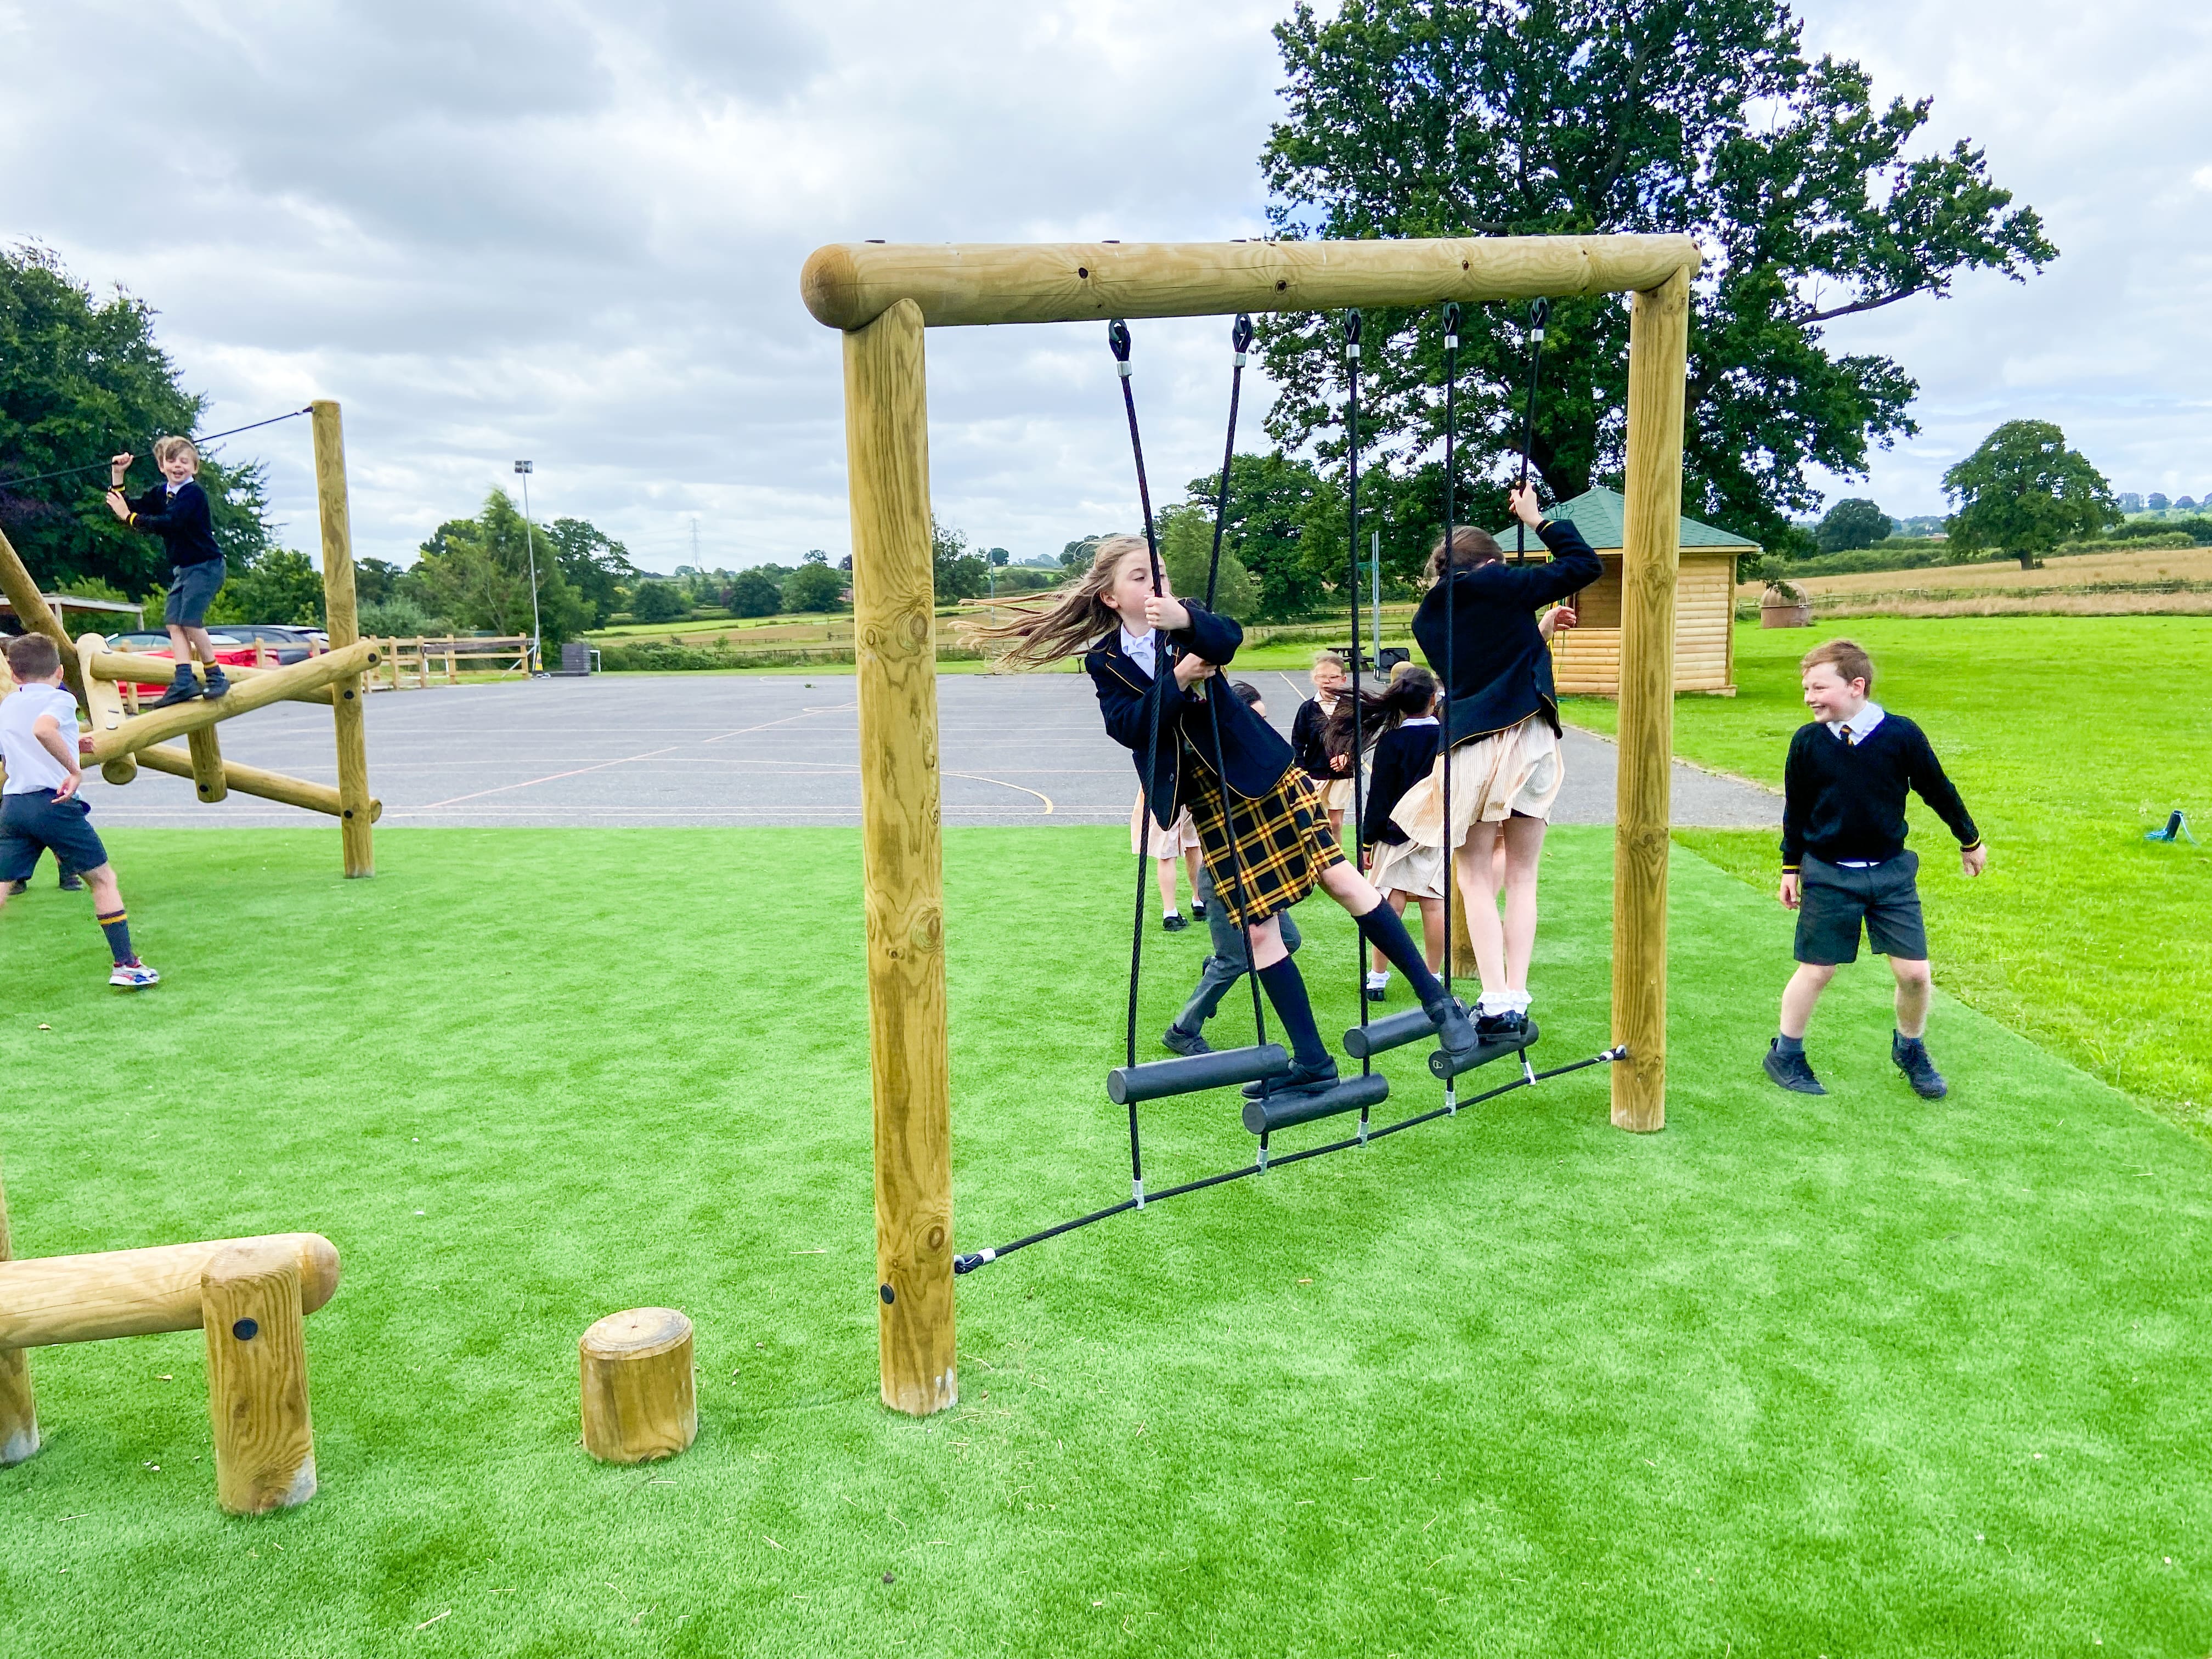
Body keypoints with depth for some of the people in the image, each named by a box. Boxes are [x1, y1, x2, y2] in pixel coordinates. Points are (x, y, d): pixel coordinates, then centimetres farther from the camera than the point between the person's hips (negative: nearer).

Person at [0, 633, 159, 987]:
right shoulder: (60, 699, -1)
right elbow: (43, 729, -24)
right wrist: (74, 769, -20)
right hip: (54, 803, -6)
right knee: (103, 878, 7)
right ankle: (125, 965, 8)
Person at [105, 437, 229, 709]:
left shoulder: (194, 493, -14)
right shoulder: (161, 493, 11)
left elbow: (169, 523, -25)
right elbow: (131, 509, 12)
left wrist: (129, 516, -19)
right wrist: (117, 476, 7)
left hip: (205, 566, -9)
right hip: (181, 568, 9)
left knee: (190, 620, -17)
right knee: (174, 622, -2)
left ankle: (216, 677, -6)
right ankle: (184, 681, -7)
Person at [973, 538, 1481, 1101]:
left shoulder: (1187, 618, 0)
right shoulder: (1104, 661, 4)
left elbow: (1228, 637, -23)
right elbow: (1126, 726, -11)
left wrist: (1186, 621, -44)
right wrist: (1178, 681, -22)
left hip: (1262, 773, -1)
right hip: (1209, 803, 2)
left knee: (1341, 879, -7)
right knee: (1257, 928, 1)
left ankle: (1435, 997, 5)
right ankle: (1311, 1062, 11)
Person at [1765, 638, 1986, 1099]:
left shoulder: (1901, 735, -9)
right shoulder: (1807, 742, -6)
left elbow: (1938, 789, 5)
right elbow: (1795, 809, 5)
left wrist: (1970, 841, 17)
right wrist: (1790, 868, 9)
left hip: (1891, 872, 1)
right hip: (1828, 875, 0)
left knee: (1913, 972, 2)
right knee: (1816, 971, 5)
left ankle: (1910, 1049, 28)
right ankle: (1785, 1054, 22)